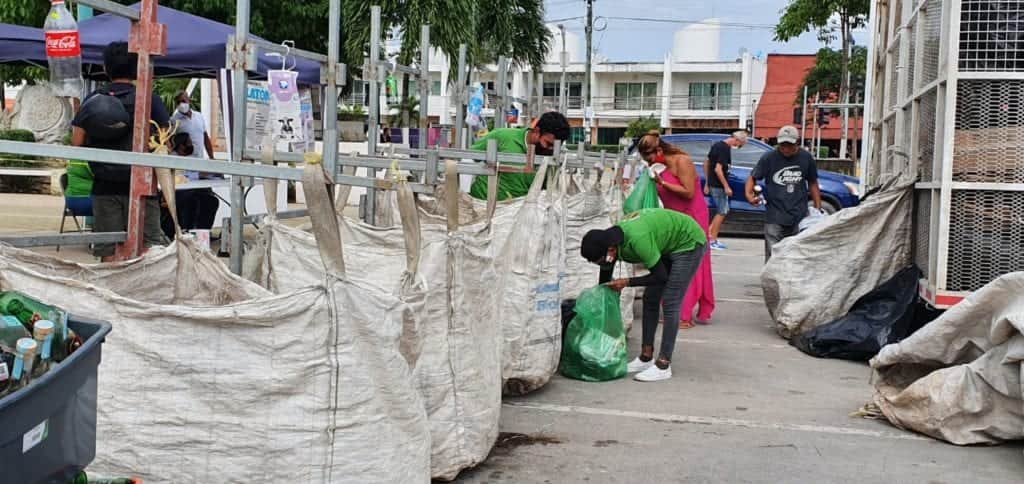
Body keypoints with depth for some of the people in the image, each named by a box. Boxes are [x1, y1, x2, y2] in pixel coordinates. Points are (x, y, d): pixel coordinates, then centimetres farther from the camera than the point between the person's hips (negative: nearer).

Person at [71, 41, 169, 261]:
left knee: (108, 251, 7)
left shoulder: (93, 100, 4)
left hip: (104, 185, 3)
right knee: (148, 248, -1)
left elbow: (76, 142, -1)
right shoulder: (149, 99, -4)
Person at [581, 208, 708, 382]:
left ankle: (663, 366, -10)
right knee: (650, 299, 6)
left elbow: (661, 276, -25)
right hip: (668, 246, 8)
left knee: (669, 303, -13)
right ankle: (646, 357, 13)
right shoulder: (611, 239, -11)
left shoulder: (637, 240, -37)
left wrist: (627, 282, -21)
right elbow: (604, 284, 1)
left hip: (689, 243, -8)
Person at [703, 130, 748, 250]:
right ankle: (713, 241, 5)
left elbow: (706, 163, 18)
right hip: (718, 185, -9)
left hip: (712, 183, 9)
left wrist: (707, 183, 21)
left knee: (723, 210, 18)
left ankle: (709, 234, 16)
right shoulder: (725, 149, -17)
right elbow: (718, 169, -24)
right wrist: (726, 186, -19)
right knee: (722, 212, 1)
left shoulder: (717, 145, 12)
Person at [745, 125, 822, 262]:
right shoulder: (769, 158, -2)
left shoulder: (806, 158, 5)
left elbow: (812, 184, 14)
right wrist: (749, 194, -17)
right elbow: (753, 177, 3)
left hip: (800, 218, 2)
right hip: (774, 218, -2)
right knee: (772, 256, -5)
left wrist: (818, 208, 10)